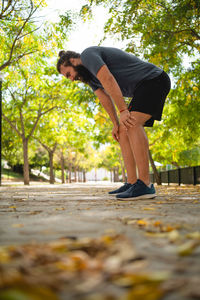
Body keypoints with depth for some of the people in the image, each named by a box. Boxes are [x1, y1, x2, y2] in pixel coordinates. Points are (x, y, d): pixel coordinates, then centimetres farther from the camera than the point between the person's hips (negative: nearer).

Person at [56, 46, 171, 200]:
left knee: (132, 124, -26)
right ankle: (132, 183, -2)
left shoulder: (87, 54, -13)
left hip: (154, 79, -10)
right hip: (143, 88, 10)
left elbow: (109, 81, -25)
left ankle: (145, 185, -29)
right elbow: (104, 98, 17)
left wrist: (123, 111, -26)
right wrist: (116, 124, 11)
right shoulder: (88, 74, 17)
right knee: (124, 131, 2)